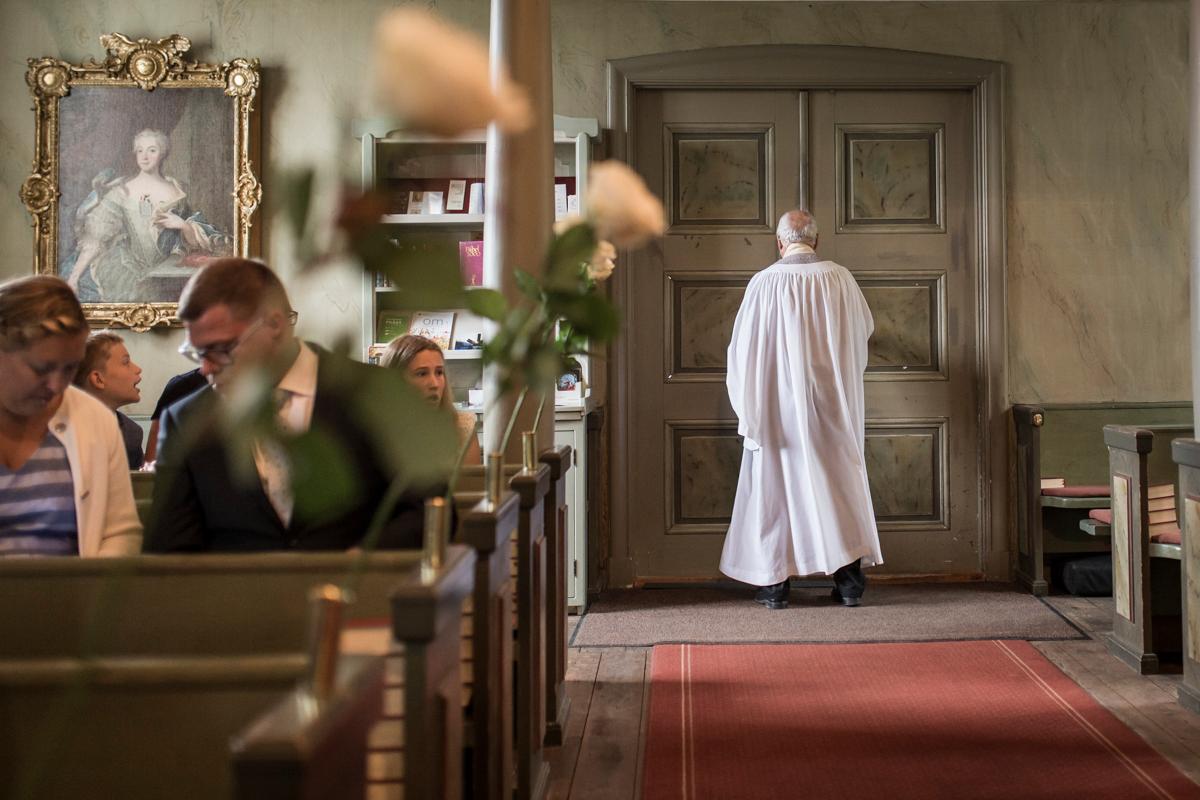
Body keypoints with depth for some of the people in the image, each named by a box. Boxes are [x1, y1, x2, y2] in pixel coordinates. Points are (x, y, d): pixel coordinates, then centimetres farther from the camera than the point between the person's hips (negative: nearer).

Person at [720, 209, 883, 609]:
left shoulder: (765, 282, -8)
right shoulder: (840, 279, 0)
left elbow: (743, 348, -7)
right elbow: (865, 328, 16)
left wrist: (748, 406, 4)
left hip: (779, 406, -2)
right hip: (833, 406, 2)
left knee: (774, 485, 6)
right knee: (838, 484, 10)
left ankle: (774, 584, 8)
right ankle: (849, 578, 9)